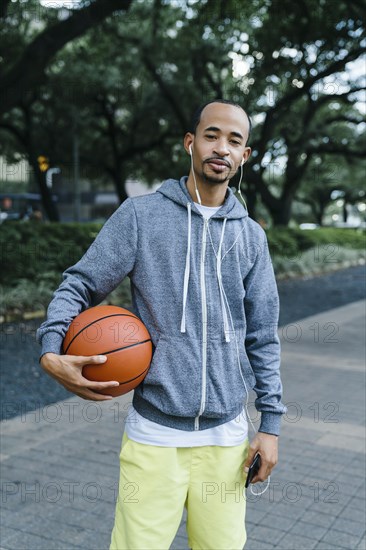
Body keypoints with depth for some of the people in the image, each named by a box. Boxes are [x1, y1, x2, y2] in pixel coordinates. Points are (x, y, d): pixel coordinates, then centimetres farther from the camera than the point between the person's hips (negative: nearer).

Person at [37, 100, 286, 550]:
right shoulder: (140, 215, -2)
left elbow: (262, 337, 8)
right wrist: (51, 349, -19)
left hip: (226, 435, 3)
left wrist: (270, 423, 5)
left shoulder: (250, 236, 6)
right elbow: (80, 285, 0)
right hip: (154, 433, -2)